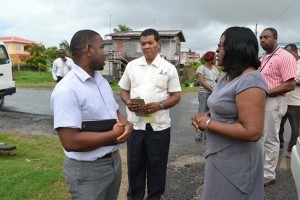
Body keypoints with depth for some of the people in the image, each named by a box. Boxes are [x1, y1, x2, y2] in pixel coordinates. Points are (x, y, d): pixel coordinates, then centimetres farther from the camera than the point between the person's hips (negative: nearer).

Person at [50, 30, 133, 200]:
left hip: (114, 159, 8)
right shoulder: (67, 90, -23)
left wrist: (127, 125, -10)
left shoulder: (102, 81, 5)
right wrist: (114, 134, -20)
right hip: (88, 170, -8)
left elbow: (116, 112, 13)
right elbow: (70, 142, -29)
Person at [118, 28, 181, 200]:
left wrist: (159, 105, -19)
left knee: (157, 165, 12)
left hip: (159, 125, -2)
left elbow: (176, 96, -1)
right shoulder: (132, 65, 7)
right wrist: (128, 102, -11)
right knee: (134, 164, 14)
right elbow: (124, 90, 11)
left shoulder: (169, 68, -1)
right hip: (135, 123, 2)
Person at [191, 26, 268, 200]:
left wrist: (209, 124, -22)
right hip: (221, 156, 9)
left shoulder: (250, 81, -24)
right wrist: (206, 116, -2)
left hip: (235, 160, -9)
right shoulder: (229, 76, 8)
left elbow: (252, 132, -30)